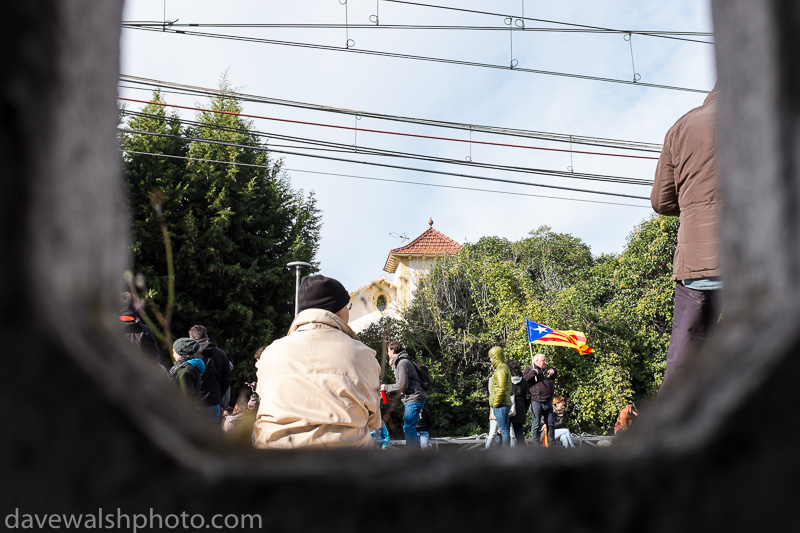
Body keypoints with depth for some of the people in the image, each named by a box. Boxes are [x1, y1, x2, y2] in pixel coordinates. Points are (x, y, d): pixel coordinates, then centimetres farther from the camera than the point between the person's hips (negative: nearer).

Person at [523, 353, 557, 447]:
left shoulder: (545, 371, 22)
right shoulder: (529, 369, 3)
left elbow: (553, 376, 41)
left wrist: (553, 371, 20)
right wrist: (532, 373, -17)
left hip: (548, 402, 7)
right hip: (536, 402, -7)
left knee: (550, 424, 9)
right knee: (536, 424, -5)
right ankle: (536, 445, 0)